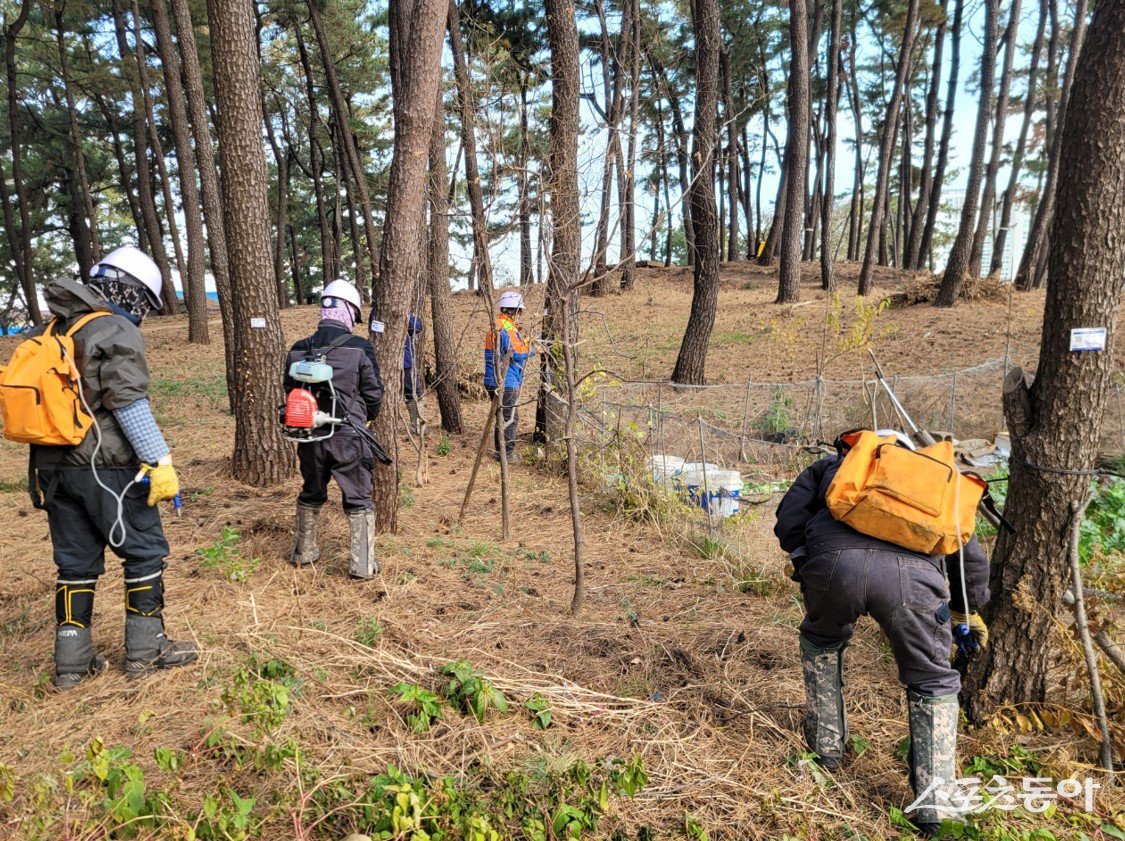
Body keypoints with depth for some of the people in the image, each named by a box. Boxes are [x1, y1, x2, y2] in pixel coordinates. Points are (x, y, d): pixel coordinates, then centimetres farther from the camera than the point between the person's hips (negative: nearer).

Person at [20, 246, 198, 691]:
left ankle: (72, 662, 20)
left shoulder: (49, 331, 14)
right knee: (145, 552, 5)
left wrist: (41, 471, 21)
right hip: (106, 468, -7)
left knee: (75, 562, 14)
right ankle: (145, 651, 12)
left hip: (53, 466, 8)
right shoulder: (117, 332, -10)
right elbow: (129, 404, -19)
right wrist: (160, 461, -18)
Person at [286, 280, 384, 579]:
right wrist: (364, 417, 18)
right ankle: (362, 564, 10)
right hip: (347, 437, -4)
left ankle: (303, 552, 36)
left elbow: (290, 393, 9)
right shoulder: (359, 348, -11)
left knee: (311, 494, 23)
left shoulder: (298, 350, 0)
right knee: (358, 500, 8)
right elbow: (374, 395, -4)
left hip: (310, 436, 4)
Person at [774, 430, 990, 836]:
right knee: (933, 682, 25)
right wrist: (965, 611, 53)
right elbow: (973, 561, 36)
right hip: (912, 572, 1)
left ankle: (826, 746, 39)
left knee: (820, 640, 33)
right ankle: (933, 806, 20)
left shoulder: (833, 464, 35)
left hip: (834, 562, 0)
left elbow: (787, 523, 20)